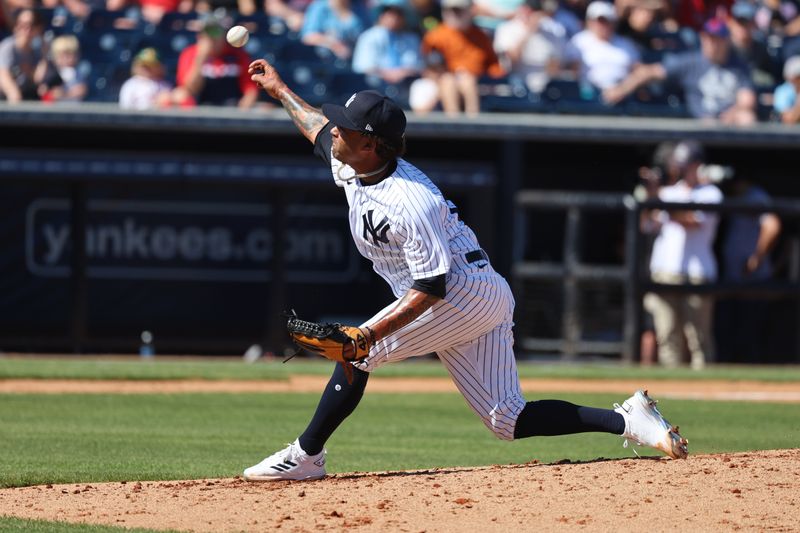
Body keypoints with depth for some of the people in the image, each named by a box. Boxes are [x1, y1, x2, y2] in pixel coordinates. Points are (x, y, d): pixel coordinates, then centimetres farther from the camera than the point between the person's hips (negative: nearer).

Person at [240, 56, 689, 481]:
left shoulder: (411, 204, -25)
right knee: (509, 420, 2)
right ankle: (625, 420, -3)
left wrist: (374, 332, -32)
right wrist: (281, 90, 36)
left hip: (468, 292, -10)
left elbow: (432, 287, -26)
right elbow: (319, 128, 26)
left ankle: (305, 456, -4)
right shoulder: (351, 167, 2)